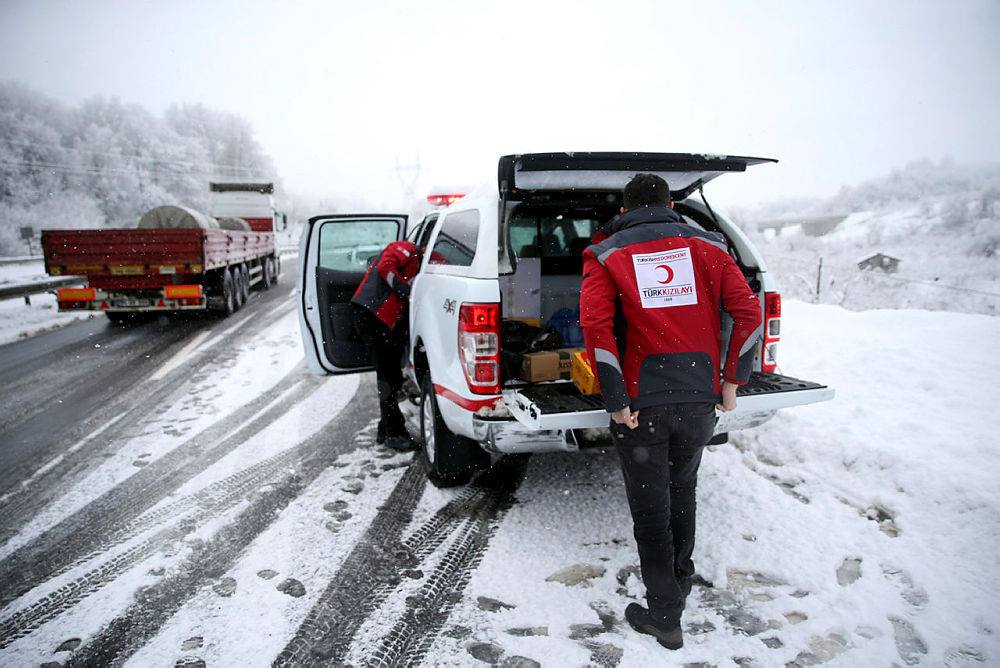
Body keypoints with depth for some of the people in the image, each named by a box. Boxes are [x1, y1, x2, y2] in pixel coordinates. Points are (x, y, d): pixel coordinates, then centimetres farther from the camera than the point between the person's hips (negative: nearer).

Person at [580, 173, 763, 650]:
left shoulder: (606, 255, 0)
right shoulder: (707, 247, 8)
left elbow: (595, 326, -15)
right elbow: (749, 312, -1)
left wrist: (616, 402, -12)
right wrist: (732, 381, 4)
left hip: (641, 404, -3)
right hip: (699, 400, 3)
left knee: (650, 509, 11)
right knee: (682, 491, 25)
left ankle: (664, 615, 21)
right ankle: (680, 582, 44)